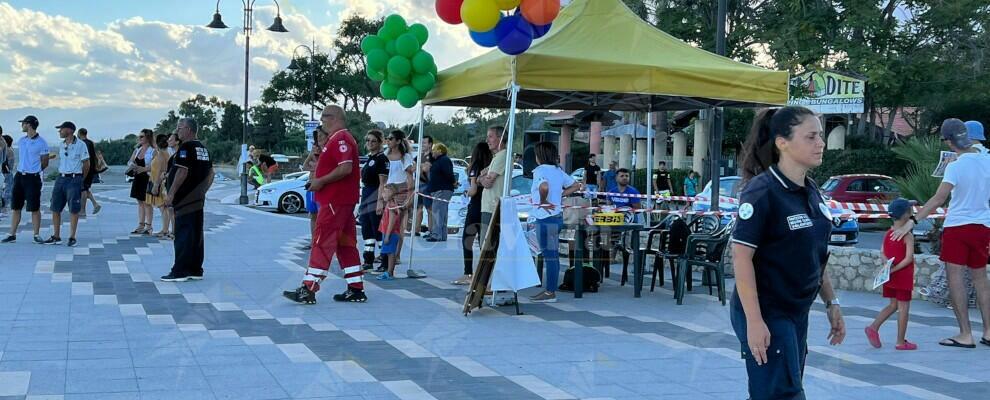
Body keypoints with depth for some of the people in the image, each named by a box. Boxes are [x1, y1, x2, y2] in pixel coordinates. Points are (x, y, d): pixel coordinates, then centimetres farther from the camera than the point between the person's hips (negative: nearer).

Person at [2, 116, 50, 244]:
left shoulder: (41, 143, -8)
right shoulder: (20, 141, 10)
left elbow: (45, 163, -3)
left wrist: (32, 170, 4)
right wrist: (23, 170, 14)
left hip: (33, 178, -6)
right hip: (19, 176, 6)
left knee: (34, 208, -2)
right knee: (16, 207, 8)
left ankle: (37, 235, 6)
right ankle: (12, 234, 13)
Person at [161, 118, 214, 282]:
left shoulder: (186, 148, -13)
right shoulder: (203, 149, 16)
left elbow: (182, 172, -21)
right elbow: (210, 174, 18)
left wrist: (171, 194, -18)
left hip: (185, 199, -9)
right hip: (198, 199, 9)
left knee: (183, 234, -7)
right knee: (196, 234, 10)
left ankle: (180, 271, -7)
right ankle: (196, 270, 15)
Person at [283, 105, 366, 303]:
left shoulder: (340, 139, -14)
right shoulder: (339, 138, 19)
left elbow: (345, 168, -25)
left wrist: (320, 181, -18)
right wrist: (319, 181, 13)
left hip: (335, 201, -10)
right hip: (344, 200, 10)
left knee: (322, 244, -9)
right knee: (346, 244, 11)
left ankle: (308, 289, -8)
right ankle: (356, 290, 13)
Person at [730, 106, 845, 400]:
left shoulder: (811, 191, 8)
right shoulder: (762, 192, -17)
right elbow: (741, 257, -20)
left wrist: (831, 302, 14)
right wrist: (754, 320, -24)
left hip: (797, 313, 8)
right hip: (766, 313, -8)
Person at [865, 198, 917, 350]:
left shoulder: (888, 234, 6)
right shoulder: (908, 236, -14)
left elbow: (883, 253, 2)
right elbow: (909, 258, -21)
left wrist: (888, 264, -13)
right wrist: (895, 269, -17)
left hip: (890, 276, 7)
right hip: (903, 277, -7)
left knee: (893, 305, 18)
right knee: (903, 307, 1)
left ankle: (873, 327, 4)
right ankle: (901, 342, 5)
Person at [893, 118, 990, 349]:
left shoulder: (955, 167, -16)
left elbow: (939, 199, -21)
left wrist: (912, 222, -20)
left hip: (957, 226, -6)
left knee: (956, 278, -2)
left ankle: (965, 334, -4)